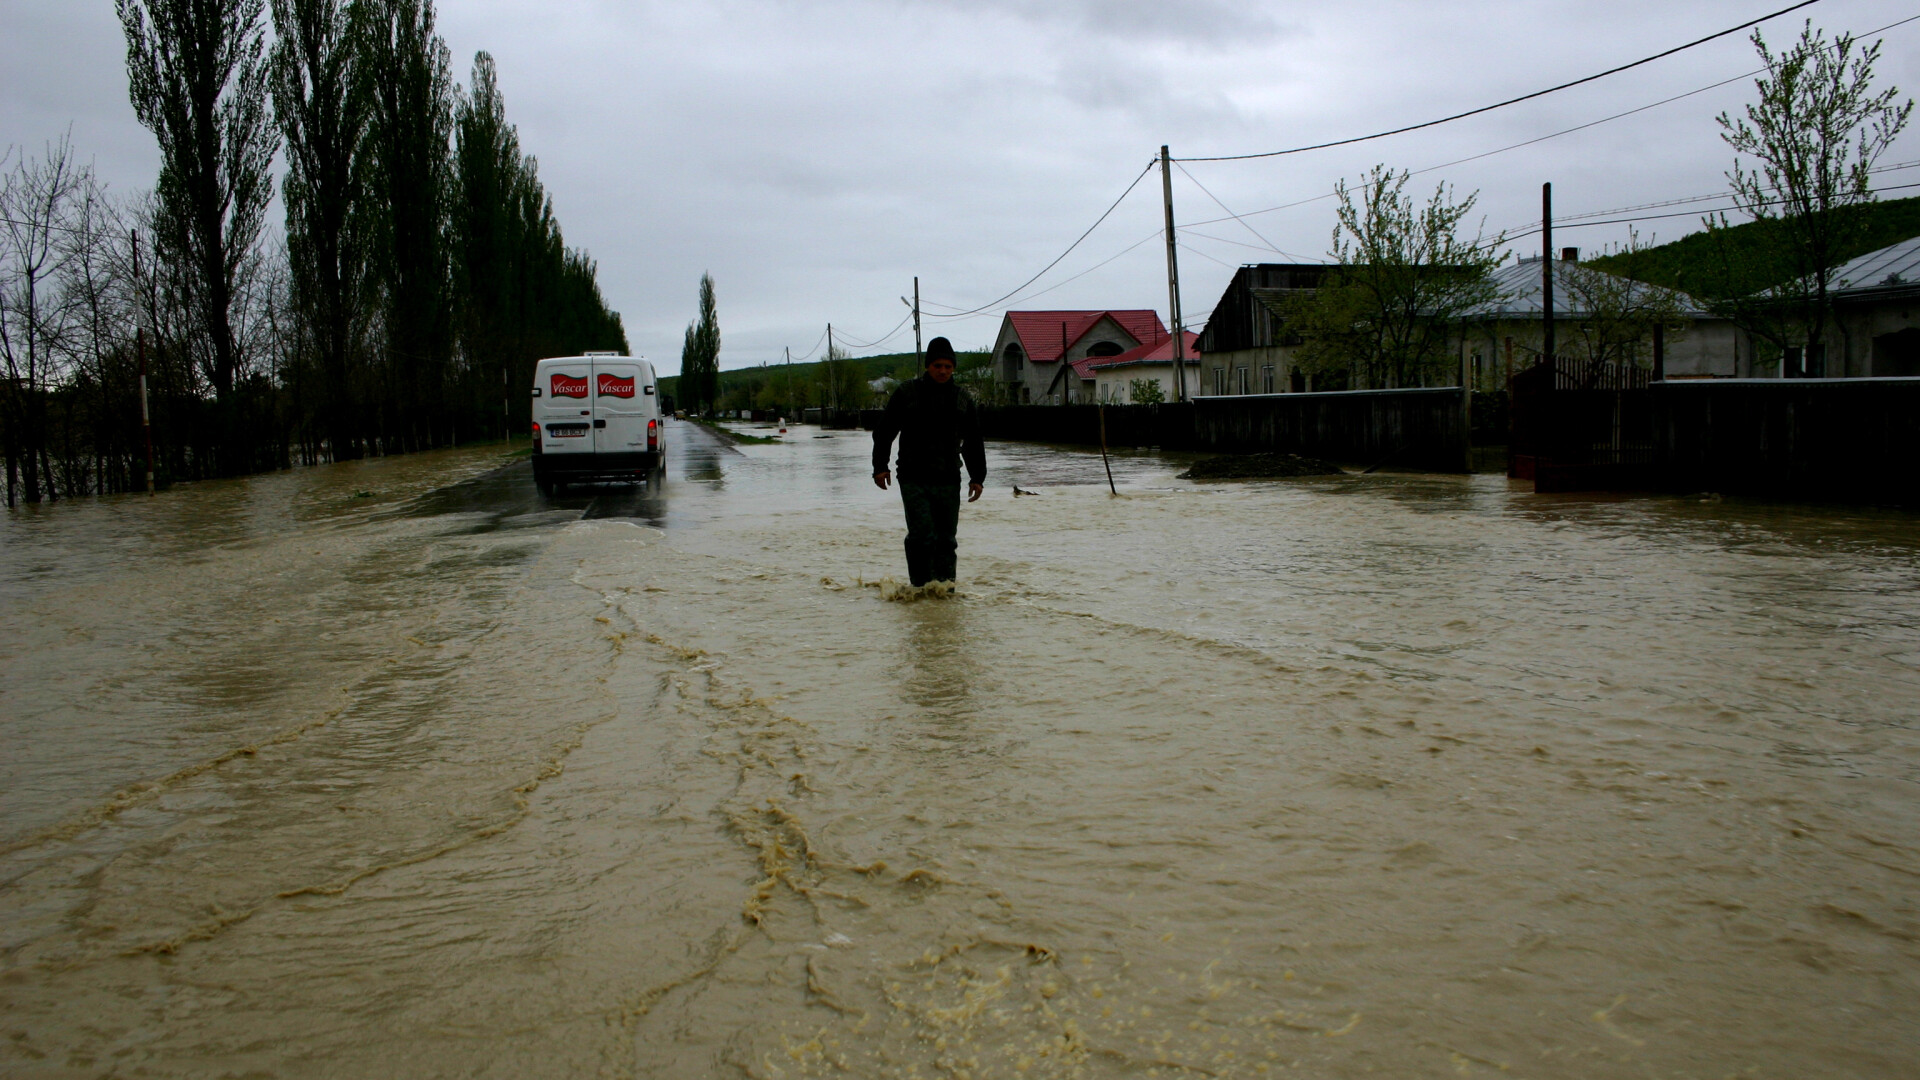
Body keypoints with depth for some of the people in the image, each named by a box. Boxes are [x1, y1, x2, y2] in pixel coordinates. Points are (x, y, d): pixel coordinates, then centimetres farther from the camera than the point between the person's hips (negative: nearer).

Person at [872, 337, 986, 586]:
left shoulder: (963, 399, 11)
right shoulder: (907, 393, 3)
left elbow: (974, 443, 17)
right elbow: (883, 432, 6)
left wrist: (977, 477, 11)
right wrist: (880, 466, -1)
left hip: (948, 481, 3)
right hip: (913, 479, -3)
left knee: (946, 538, 4)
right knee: (921, 534, -13)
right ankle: (920, 585, -5)